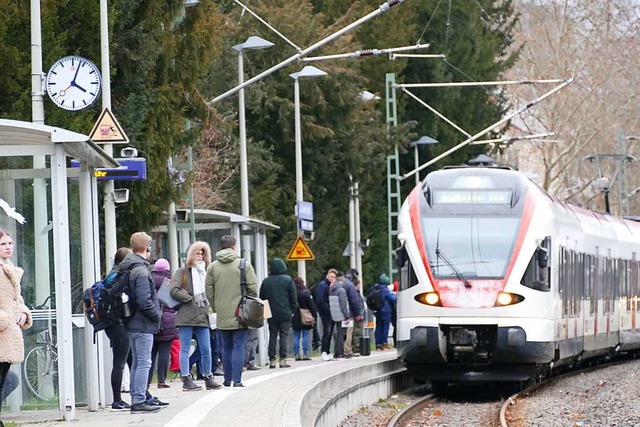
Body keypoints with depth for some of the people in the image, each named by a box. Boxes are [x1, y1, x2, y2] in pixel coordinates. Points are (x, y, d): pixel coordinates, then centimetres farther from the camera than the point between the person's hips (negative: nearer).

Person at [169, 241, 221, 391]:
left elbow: (209, 292, 27)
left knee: (206, 350, 7)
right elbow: (174, 290, -11)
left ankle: (208, 379, 16)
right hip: (186, 316, -6)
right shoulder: (182, 272, 0)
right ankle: (186, 380, -4)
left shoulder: (205, 272, 18)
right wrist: (190, 299, -10)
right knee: (185, 349, -3)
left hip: (202, 316, 6)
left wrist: (206, 303, 8)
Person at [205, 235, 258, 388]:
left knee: (226, 347, 13)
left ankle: (227, 379, 14)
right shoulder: (244, 265, -5)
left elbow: (209, 292, 4)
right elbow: (253, 289, -5)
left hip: (222, 316, 3)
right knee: (238, 347, -1)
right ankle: (237, 380, -8)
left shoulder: (212, 267, 3)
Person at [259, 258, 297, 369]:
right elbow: (293, 297, -2)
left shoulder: (266, 281, 3)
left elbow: (261, 297, 7)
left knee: (272, 336, 7)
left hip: (271, 314, 2)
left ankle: (272, 360, 3)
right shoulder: (288, 280, -3)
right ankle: (283, 359, -5)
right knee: (284, 335, 1)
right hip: (285, 314, -2)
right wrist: (293, 310, 7)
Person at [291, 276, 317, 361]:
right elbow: (312, 306, -7)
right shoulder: (306, 293, -8)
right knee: (305, 336, 0)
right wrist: (315, 317, -2)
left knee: (296, 336, 7)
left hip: (295, 319, 3)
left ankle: (296, 355, 4)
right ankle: (305, 355, -2)